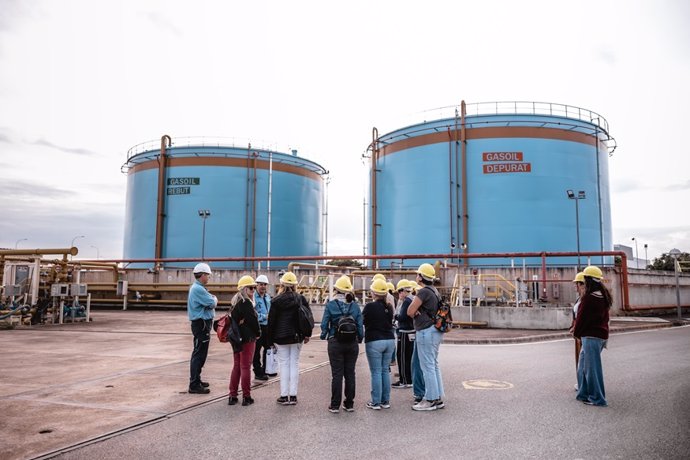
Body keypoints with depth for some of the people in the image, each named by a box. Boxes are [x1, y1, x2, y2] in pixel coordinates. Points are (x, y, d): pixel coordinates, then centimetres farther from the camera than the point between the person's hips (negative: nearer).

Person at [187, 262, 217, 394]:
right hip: (201, 324, -11)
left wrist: (212, 299, -3)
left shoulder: (198, 288, 16)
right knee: (199, 354, -8)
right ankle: (194, 385, -4)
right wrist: (214, 299, 1)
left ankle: (196, 380, 28)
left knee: (200, 354, 18)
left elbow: (208, 302, 16)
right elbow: (212, 303, -18)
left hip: (202, 323, 11)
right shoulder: (198, 289, -18)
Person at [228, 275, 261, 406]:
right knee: (246, 367, 0)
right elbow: (253, 320, -16)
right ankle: (246, 397, 7)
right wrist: (258, 333, 1)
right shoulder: (246, 303, -17)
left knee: (236, 366, 14)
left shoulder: (234, 302, 11)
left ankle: (232, 396, 18)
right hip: (247, 338, -8)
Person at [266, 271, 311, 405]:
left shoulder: (276, 301, -7)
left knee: (283, 364, 5)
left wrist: (269, 341, 3)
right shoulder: (301, 299, 0)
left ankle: (284, 396, 7)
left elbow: (271, 322, -4)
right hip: (297, 337, 2)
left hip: (281, 338, -2)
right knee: (294, 364, 8)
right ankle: (293, 396, 10)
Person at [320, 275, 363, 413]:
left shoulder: (331, 305, -6)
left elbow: (324, 324, -5)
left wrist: (324, 336, 13)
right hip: (352, 343, 2)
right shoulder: (355, 306, 1)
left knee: (337, 374, 3)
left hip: (335, 343, -2)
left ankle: (335, 405, 7)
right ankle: (349, 404, 17)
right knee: (350, 373, 10)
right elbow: (360, 325, 1)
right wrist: (360, 339, 15)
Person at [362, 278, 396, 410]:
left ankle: (376, 402, 4)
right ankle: (385, 401, 17)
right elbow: (390, 322, 13)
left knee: (376, 372, 0)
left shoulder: (370, 306, -12)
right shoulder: (389, 307, 5)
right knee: (385, 371, 12)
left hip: (374, 341, -5)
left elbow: (363, 321, -1)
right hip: (389, 340, 5)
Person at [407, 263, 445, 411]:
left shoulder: (424, 291, -16)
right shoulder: (434, 291, 14)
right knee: (434, 365, 14)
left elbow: (410, 311, -16)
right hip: (435, 331, 10)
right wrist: (418, 314, -3)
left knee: (427, 366, -3)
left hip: (426, 332, -10)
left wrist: (416, 315, 5)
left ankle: (431, 400, 3)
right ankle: (438, 398, 20)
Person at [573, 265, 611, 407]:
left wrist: (576, 332, 3)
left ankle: (597, 399, 8)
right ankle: (584, 394, 24)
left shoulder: (589, 297, -19)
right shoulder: (603, 296, 10)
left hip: (591, 336, -10)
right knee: (583, 365, 17)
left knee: (592, 366, 0)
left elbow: (582, 317, -13)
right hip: (602, 334, 10)